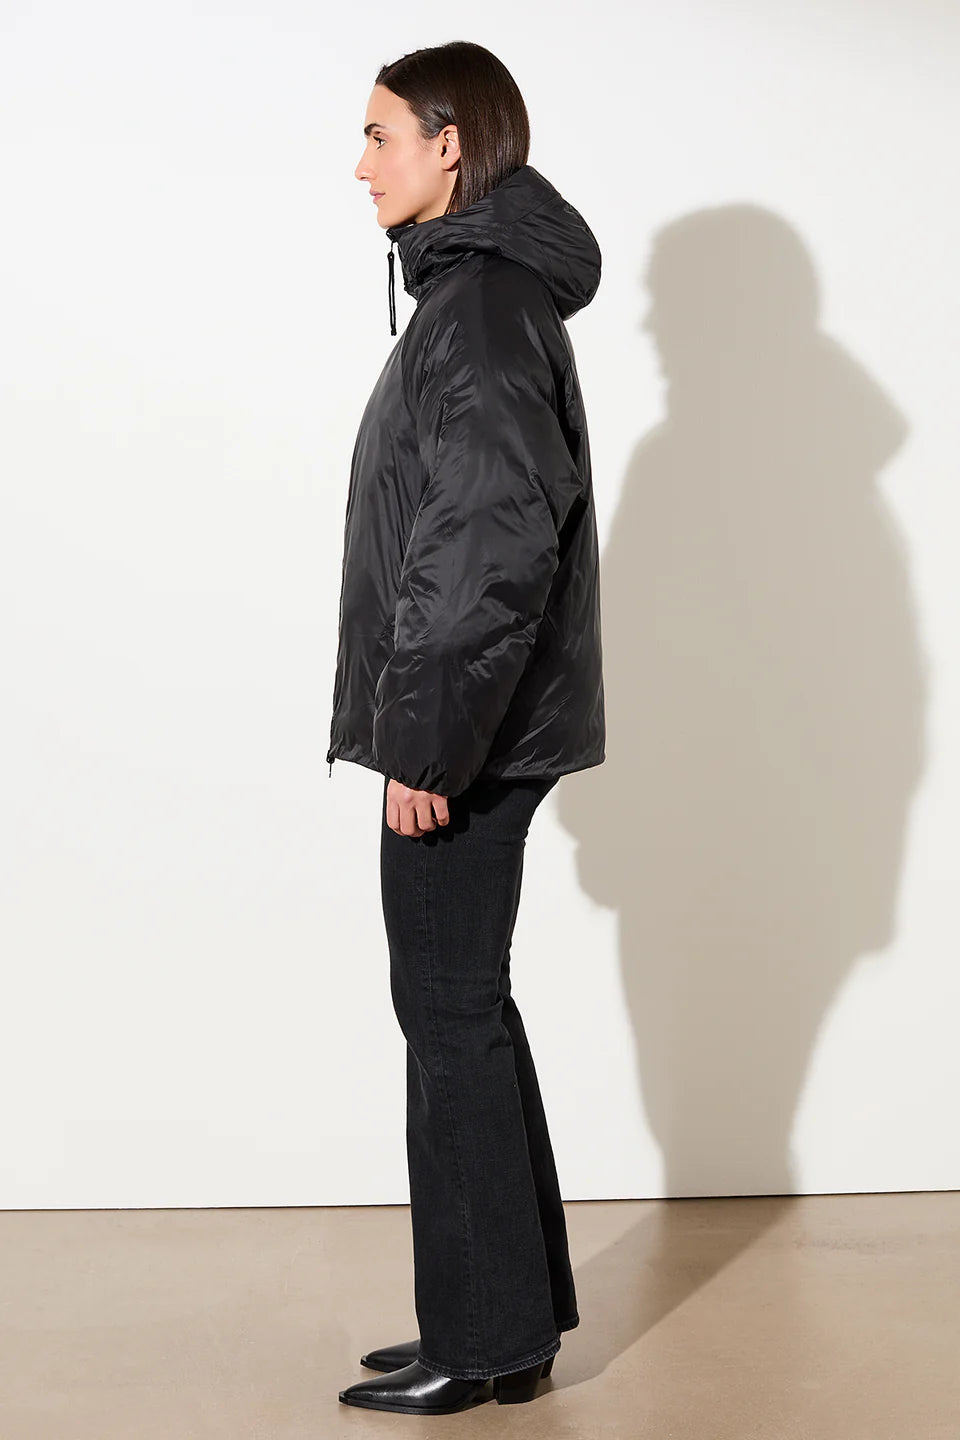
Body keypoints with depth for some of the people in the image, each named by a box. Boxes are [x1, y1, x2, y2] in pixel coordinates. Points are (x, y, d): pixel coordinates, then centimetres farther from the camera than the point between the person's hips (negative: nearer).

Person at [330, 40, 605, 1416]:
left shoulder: (479, 306, -15)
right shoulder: (494, 291, 17)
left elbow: (495, 539, -23)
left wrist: (424, 736, -20)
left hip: (463, 743, -10)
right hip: (480, 733, 10)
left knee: (451, 1017, -2)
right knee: (467, 1013, 15)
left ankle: (485, 1342, 9)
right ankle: (509, 1318, 25)